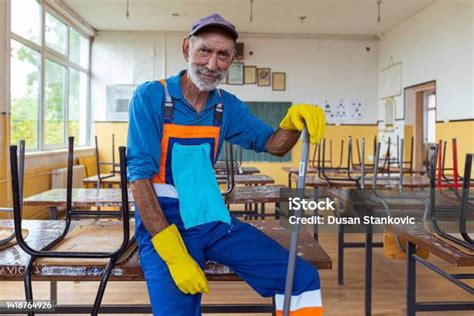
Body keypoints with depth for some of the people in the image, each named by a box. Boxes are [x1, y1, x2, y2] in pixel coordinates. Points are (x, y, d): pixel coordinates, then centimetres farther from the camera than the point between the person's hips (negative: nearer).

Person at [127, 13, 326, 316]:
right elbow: (139, 176, -16)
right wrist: (174, 254, -23)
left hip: (214, 219, 5)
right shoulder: (150, 97, -10)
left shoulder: (227, 106, 5)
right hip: (163, 223, -4)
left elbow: (273, 145, 7)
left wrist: (293, 121, -18)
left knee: (303, 277, -2)